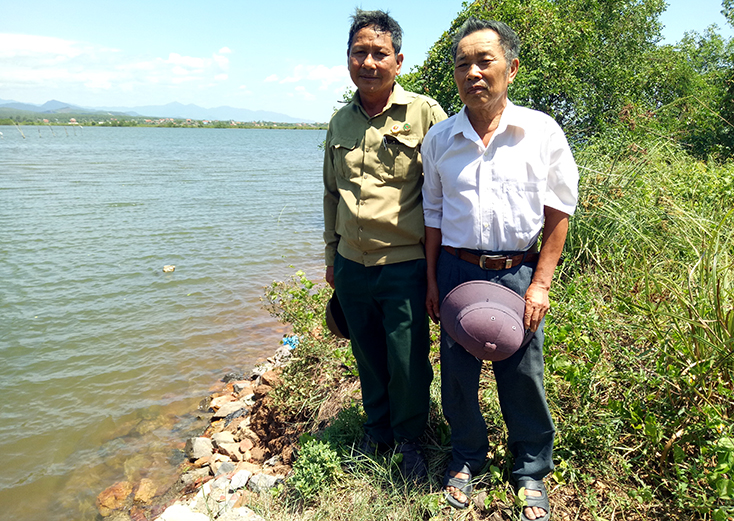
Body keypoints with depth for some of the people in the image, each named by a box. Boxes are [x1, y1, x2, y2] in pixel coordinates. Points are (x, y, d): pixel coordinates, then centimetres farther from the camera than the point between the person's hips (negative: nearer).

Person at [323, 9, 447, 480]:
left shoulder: (425, 113, -6)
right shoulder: (340, 122, 9)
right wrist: (332, 257, 18)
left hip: (404, 266, -4)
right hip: (351, 265, 5)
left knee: (408, 363, 7)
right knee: (369, 358, 18)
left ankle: (409, 438, 33)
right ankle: (378, 430, 40)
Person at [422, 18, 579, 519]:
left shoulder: (543, 132, -3)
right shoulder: (439, 138, 2)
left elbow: (558, 213, 0)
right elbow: (433, 214, 9)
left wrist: (540, 284, -5)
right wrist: (433, 281, 7)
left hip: (517, 273, -1)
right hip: (457, 270, 2)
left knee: (523, 378, 8)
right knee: (457, 373, 11)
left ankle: (532, 471, 32)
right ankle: (467, 458, 36)